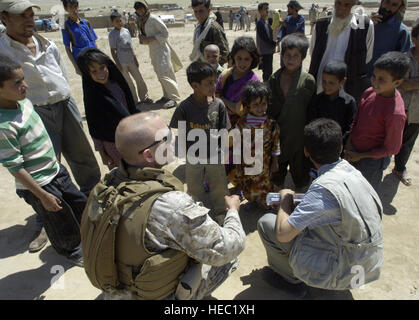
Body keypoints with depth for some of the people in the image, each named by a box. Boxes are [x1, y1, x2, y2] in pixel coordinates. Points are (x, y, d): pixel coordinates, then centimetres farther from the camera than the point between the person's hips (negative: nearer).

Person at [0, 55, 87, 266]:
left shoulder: (24, 102, -3)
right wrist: (43, 196, -19)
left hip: (56, 172, 8)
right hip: (38, 185, -8)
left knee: (80, 205, 23)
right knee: (62, 224, 13)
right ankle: (72, 252, 41)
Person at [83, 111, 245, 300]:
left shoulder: (109, 182, -18)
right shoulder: (171, 206, -39)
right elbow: (227, 249, -27)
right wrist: (233, 210, -8)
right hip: (163, 293, -6)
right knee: (231, 255, 9)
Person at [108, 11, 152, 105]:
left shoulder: (126, 31, 11)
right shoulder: (112, 34, -7)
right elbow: (113, 50, -8)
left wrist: (135, 59, 14)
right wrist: (118, 64, -13)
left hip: (131, 61, 6)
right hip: (122, 63, -5)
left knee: (139, 79, 7)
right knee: (128, 83, 1)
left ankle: (144, 97, 20)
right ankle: (133, 100, 13)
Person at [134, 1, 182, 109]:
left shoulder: (153, 18, -10)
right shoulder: (140, 21, 13)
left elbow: (165, 33, -13)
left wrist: (151, 39, -18)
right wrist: (142, 39, -1)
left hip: (161, 49, -8)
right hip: (152, 51, 8)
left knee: (164, 74, -13)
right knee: (159, 75, 10)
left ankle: (173, 98, -10)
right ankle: (166, 96, 18)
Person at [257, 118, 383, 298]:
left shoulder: (324, 188, -28)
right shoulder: (352, 170, -6)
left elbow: (283, 234, -27)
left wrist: (285, 200, -7)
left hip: (342, 274, -8)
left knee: (266, 222, -6)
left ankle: (291, 280, 13)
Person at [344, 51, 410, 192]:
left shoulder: (395, 113, -30)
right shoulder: (370, 92, -10)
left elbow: (391, 149, -19)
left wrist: (361, 156, -13)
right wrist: (349, 141, -4)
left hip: (372, 160, -6)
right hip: (353, 150, 6)